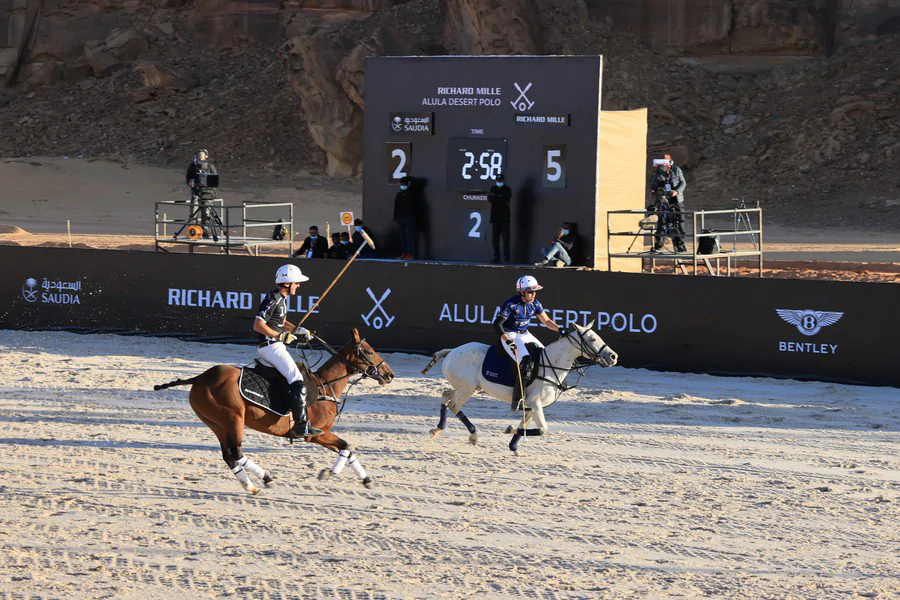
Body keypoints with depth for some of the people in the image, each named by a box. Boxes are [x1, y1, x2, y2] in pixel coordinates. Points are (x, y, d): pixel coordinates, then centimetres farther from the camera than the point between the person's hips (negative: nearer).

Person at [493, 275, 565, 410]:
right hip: (509, 335, -8)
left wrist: (559, 329, -10)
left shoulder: (534, 304, 1)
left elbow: (546, 321, 9)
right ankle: (517, 400, -30)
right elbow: (497, 324, -19)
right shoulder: (511, 304, -19)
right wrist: (508, 341, -29)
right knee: (526, 362, -28)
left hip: (525, 335, 8)